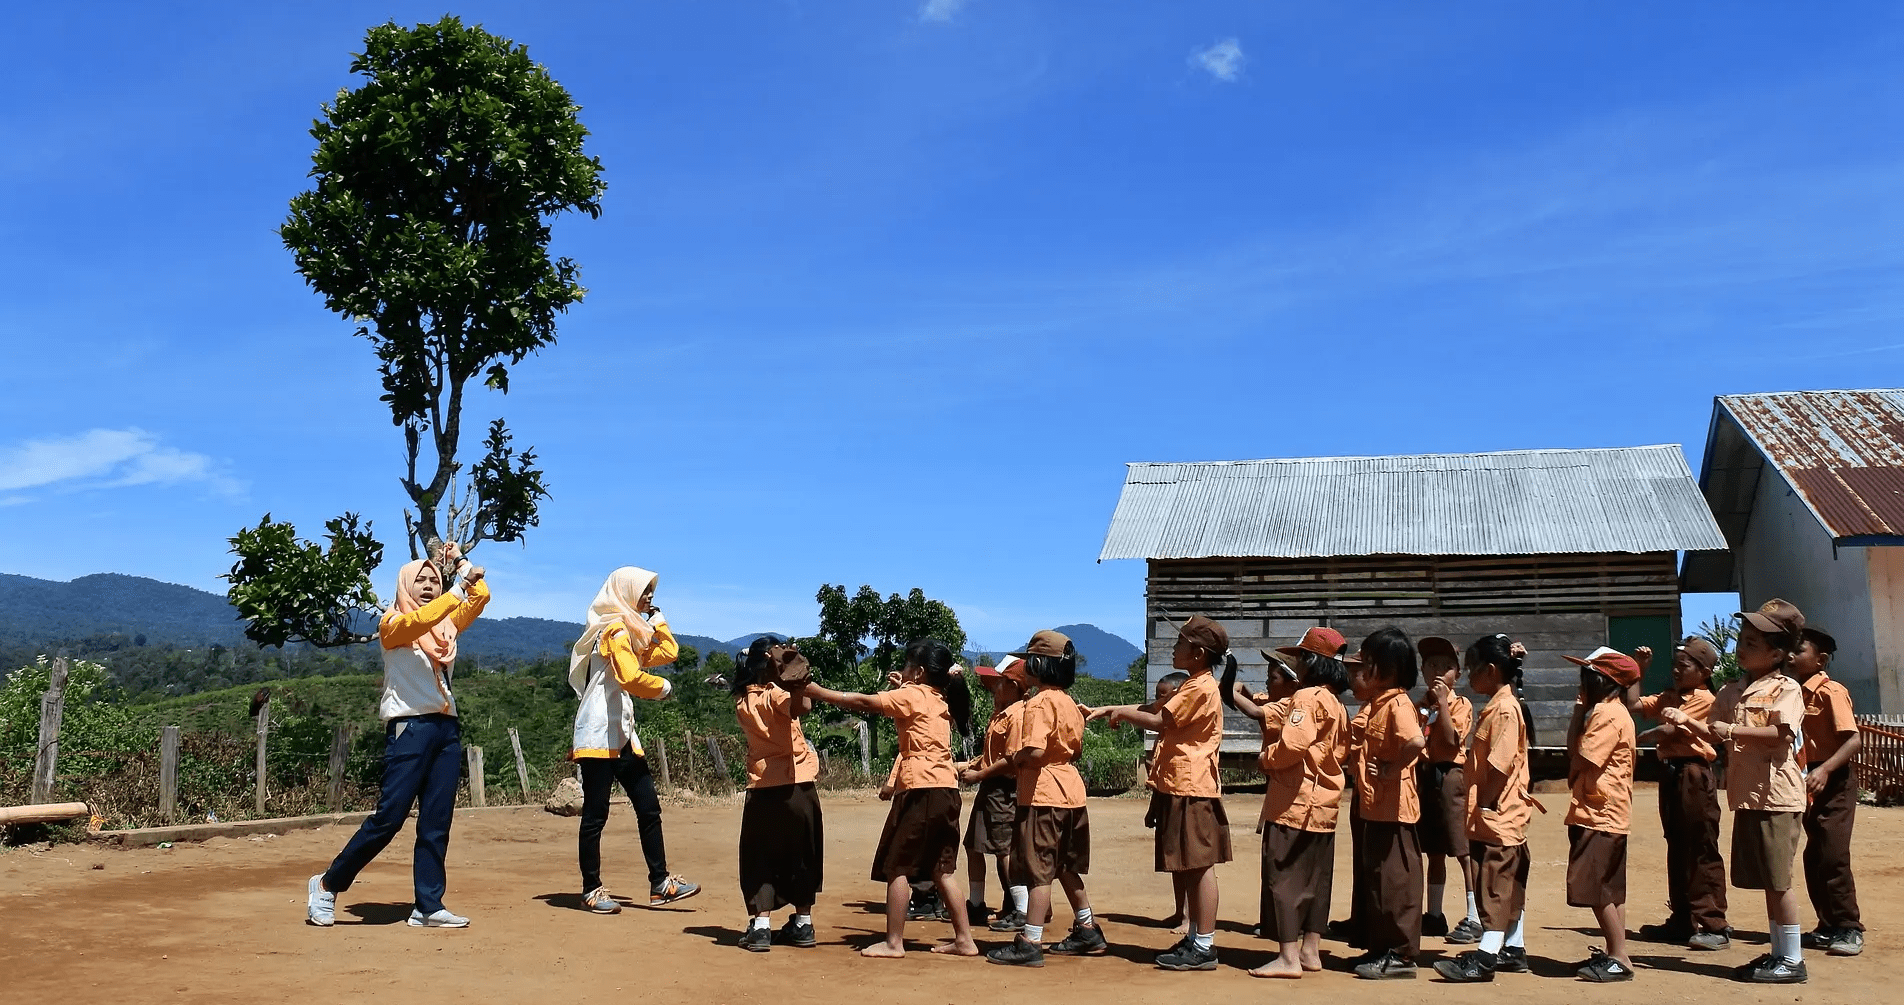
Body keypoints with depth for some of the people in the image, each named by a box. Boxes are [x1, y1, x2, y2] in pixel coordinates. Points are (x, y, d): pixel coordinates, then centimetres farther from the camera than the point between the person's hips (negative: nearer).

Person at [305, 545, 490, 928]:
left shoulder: (448, 624, 17)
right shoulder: (393, 623, 1)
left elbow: (482, 596, 9)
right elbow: (419, 620, -21)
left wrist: (459, 562, 7)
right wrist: (460, 586, -26)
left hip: (447, 729, 6)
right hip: (409, 728, -6)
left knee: (436, 824, 3)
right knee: (388, 817, -8)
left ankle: (428, 906, 5)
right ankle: (326, 885, 9)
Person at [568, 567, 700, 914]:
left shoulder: (632, 630, 18)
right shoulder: (615, 630, -12)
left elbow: (668, 652, 21)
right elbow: (630, 678, -24)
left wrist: (656, 617, 13)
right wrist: (663, 687, -7)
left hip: (623, 735, 10)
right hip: (599, 735, -10)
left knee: (649, 807, 7)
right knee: (595, 813, -3)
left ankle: (660, 884, 10)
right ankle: (592, 890, 4)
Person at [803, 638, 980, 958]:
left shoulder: (911, 696, -5)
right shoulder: (940, 699, 16)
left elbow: (862, 703, -9)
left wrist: (814, 691, -5)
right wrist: (903, 687, 25)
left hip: (920, 789, -8)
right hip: (946, 790, 8)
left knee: (897, 867, 0)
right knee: (942, 869, 12)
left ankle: (893, 942, 2)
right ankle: (964, 939, 13)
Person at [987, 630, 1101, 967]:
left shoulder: (1039, 703, -16)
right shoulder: (1070, 703, 11)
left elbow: (1034, 751, -26)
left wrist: (1015, 759, -8)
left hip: (1042, 794, -9)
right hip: (1071, 790, 9)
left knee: (1038, 870, -5)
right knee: (1065, 867, 19)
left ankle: (1030, 944, -1)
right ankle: (1088, 931, 27)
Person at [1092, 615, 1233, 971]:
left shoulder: (1201, 687, -14)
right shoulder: (1193, 685, 20)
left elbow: (1159, 720, -15)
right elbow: (1157, 710, 22)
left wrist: (1122, 713, -1)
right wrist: (1111, 710, 15)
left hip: (1190, 789, -11)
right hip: (1179, 786, 11)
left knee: (1199, 865, -7)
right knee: (1188, 867, 13)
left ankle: (1204, 947, -4)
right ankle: (1196, 938, 20)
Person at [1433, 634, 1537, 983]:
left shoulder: (1505, 708, -16)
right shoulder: (1498, 706, 14)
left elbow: (1500, 765, -22)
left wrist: (1483, 805, -19)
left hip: (1497, 814, -10)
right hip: (1499, 814, 10)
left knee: (1494, 885, -9)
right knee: (1508, 884, 14)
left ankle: (1486, 956, -9)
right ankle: (1513, 950, 21)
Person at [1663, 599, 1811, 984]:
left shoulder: (1786, 689, -7)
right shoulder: (1732, 692, 14)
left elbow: (1781, 734, -19)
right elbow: (1715, 735, 16)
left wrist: (1734, 730, -20)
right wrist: (1687, 721, 0)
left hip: (1777, 795, -7)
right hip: (1746, 796, 7)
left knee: (1778, 878, -3)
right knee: (1766, 880, 13)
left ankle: (1792, 960, 5)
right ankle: (1778, 952, 22)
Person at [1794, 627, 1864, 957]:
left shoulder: (1831, 692, -13)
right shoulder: (1801, 693, 11)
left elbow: (1855, 739, -21)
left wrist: (1824, 770, -31)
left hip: (1833, 783, -8)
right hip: (1811, 785, 8)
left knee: (1833, 856, -10)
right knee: (1815, 859, 10)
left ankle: (1850, 930, -1)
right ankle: (1829, 926, 19)